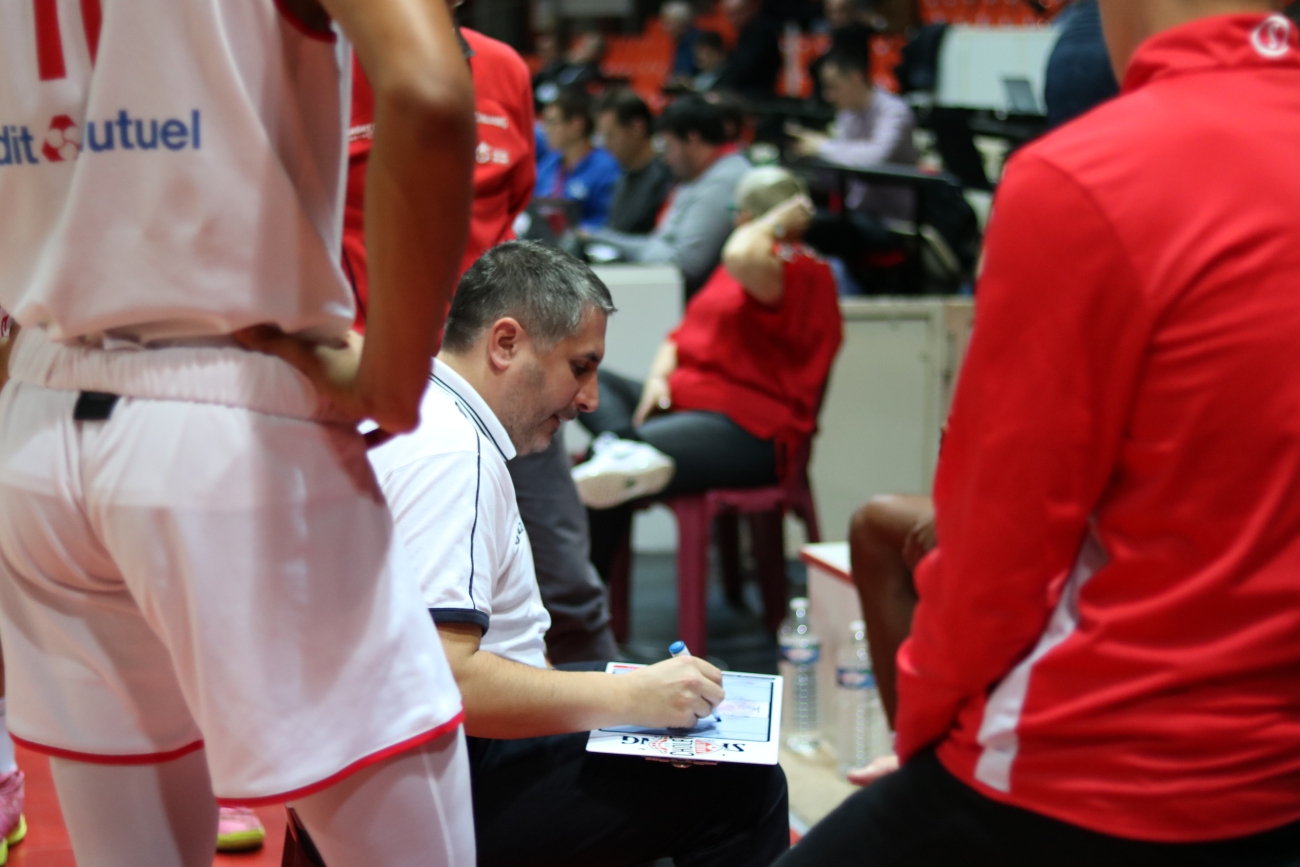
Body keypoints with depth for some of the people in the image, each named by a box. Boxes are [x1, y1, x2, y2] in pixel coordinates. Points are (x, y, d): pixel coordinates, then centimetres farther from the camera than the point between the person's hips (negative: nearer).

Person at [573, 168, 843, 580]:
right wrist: (659, 376, 1)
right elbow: (684, 336, 23)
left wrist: (775, 223, -12)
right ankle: (622, 447, -36)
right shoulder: (730, 269, 23)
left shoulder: (802, 272, -11)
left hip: (748, 433, -10)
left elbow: (743, 257, -34)